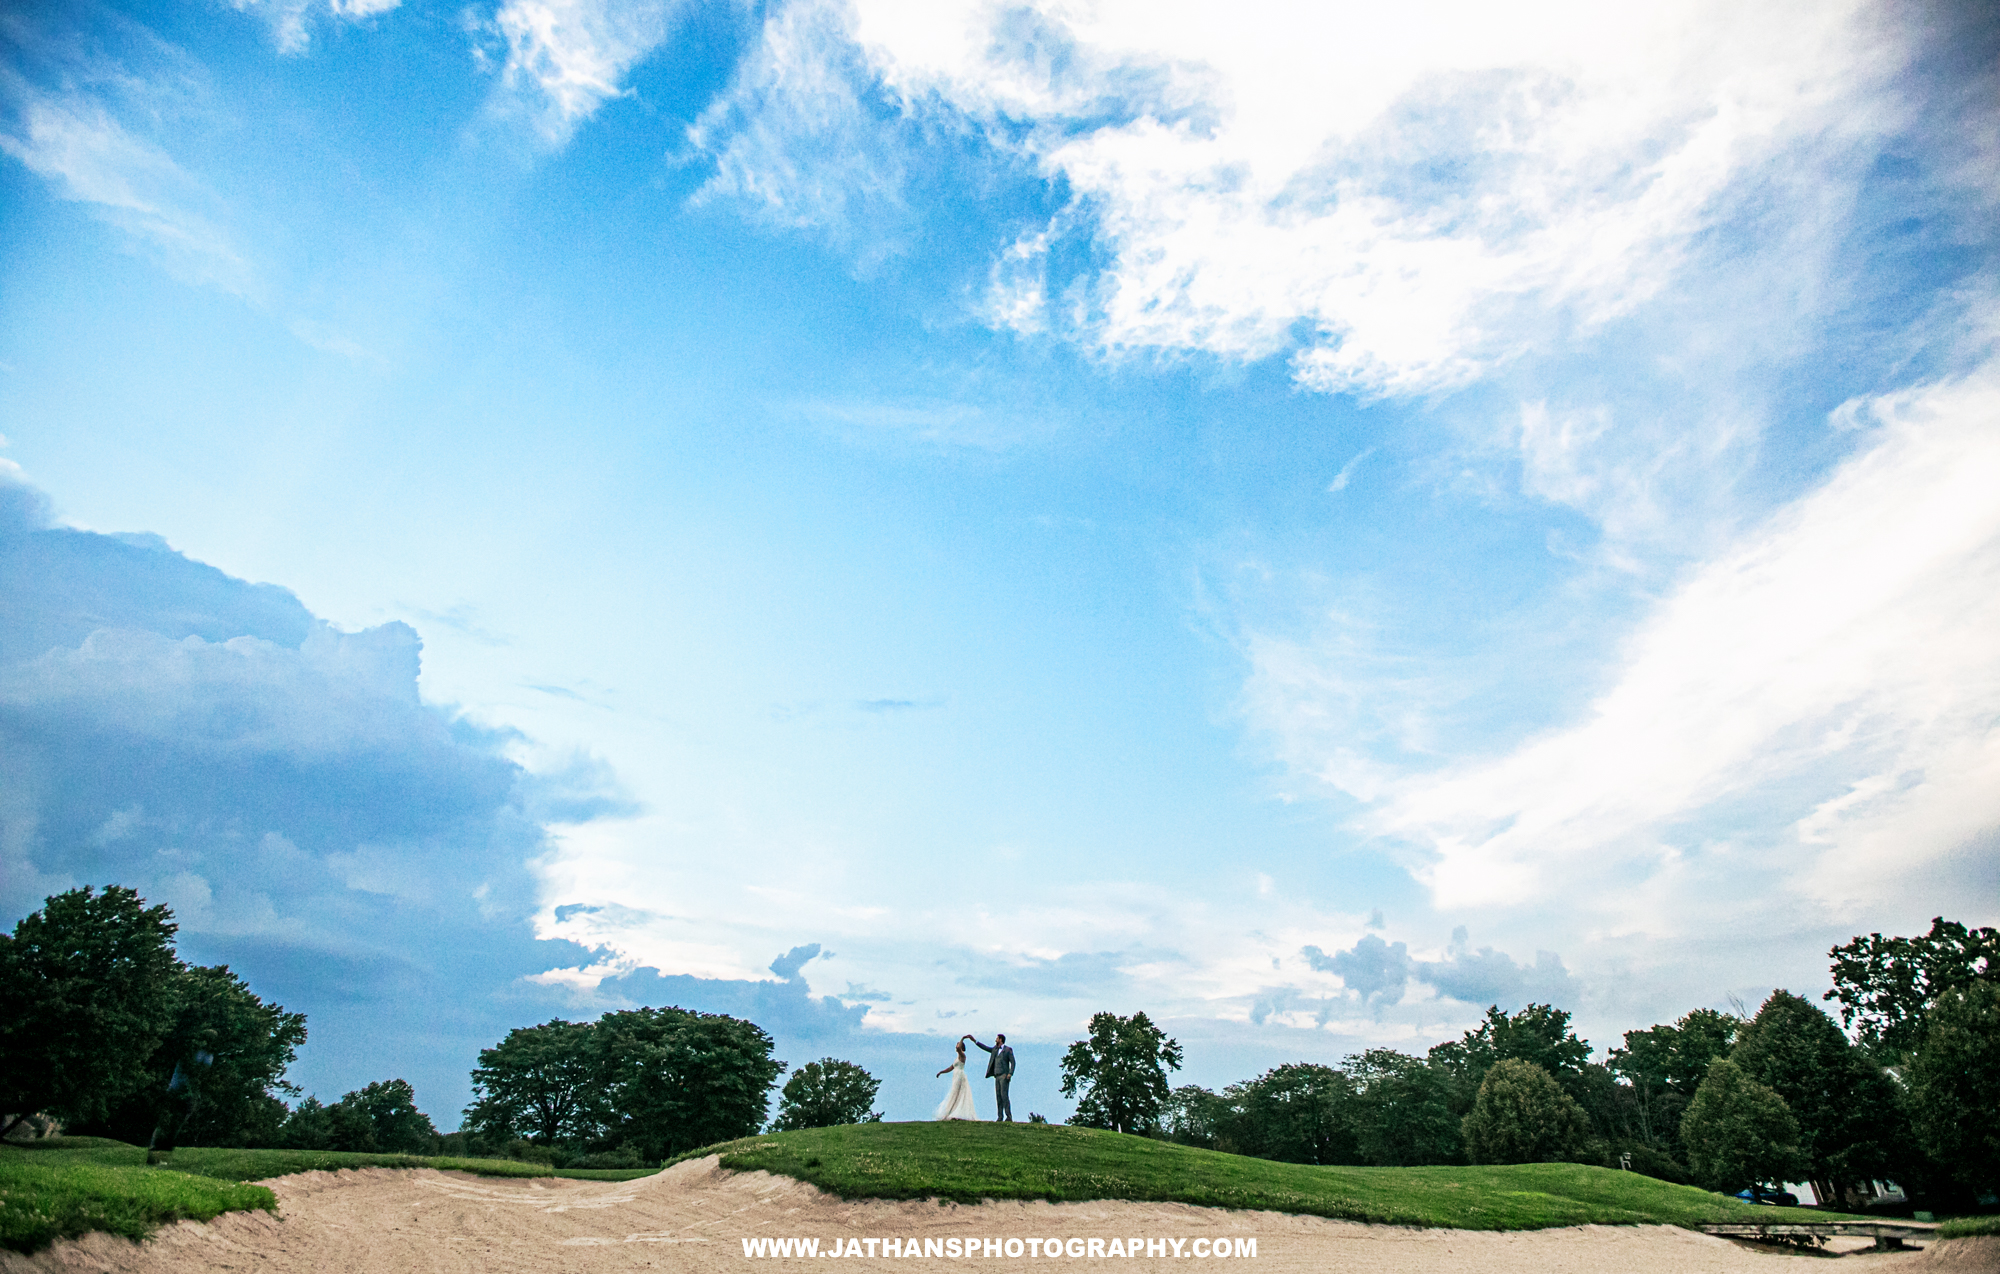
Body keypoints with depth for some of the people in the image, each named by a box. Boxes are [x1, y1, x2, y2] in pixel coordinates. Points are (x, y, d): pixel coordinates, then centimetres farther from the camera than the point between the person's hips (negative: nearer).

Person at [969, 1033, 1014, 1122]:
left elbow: (1013, 1062, -5)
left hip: (1004, 1076, -7)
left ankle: (1009, 1117, -14)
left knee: (1004, 1096, -13)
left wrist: (1010, 1073, -17)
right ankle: (1000, 1116, 1)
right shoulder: (995, 1049, 18)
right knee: (998, 1097, 1)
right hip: (997, 1076, 7)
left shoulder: (1008, 1050, -1)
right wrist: (974, 1041, 15)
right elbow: (985, 1048, 20)